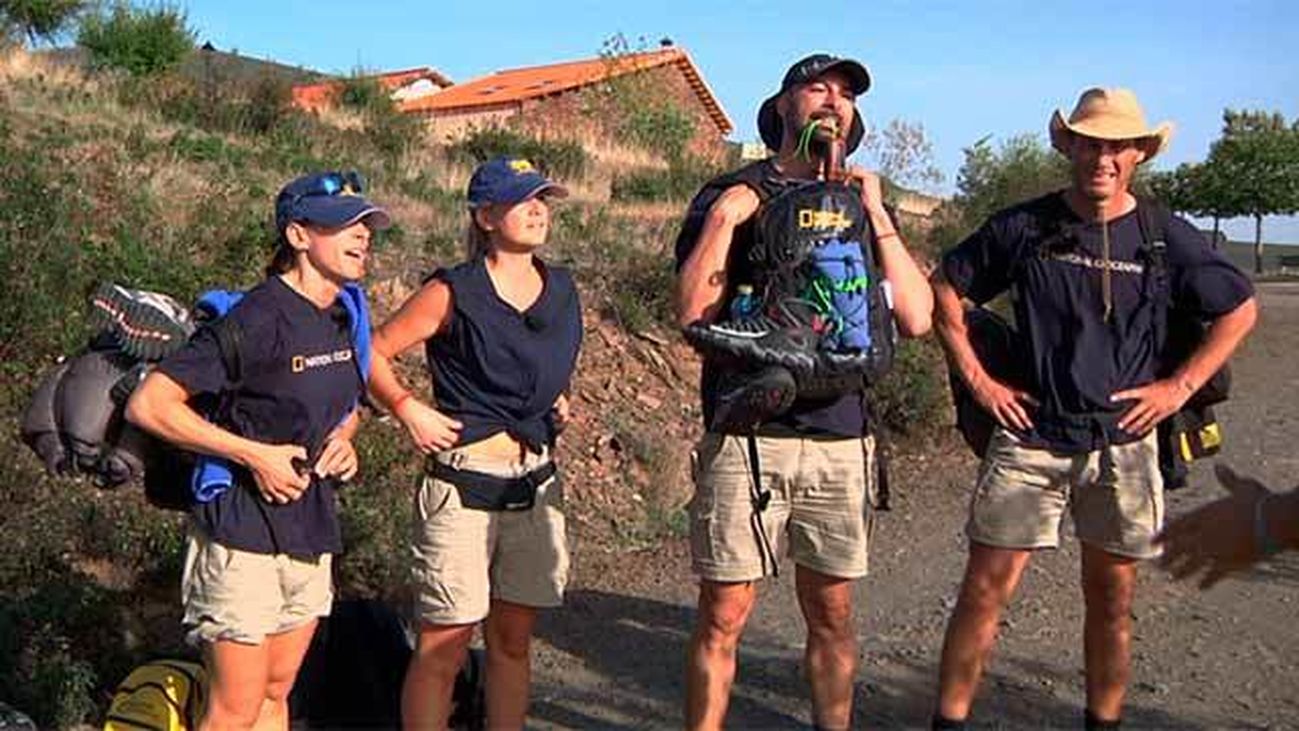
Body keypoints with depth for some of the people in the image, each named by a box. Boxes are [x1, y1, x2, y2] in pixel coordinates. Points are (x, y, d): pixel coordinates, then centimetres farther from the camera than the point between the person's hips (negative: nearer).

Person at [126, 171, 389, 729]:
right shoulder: (258, 319, -19)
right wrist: (255, 454, -20)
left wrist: (342, 439, 2)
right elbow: (147, 405, -21)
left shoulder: (344, 317, 6)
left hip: (312, 531, 8)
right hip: (245, 534, -8)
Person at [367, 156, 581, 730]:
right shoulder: (454, 292, -7)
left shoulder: (561, 289, 10)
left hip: (536, 485, 5)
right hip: (464, 488, -5)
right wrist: (408, 409, -13)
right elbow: (374, 350, -3)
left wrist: (558, 403, 11)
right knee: (444, 645, 0)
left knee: (513, 640, 13)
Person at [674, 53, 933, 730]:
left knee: (832, 615, 13)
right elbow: (694, 312, -6)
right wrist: (723, 220, -12)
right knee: (723, 615, 1)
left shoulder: (864, 207, 13)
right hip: (746, 437, -3)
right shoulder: (730, 196, 4)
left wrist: (877, 216, -2)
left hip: (841, 439, 3)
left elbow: (916, 318, 1)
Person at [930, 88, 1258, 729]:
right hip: (1029, 438, -1)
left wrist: (1178, 387, 3)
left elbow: (1240, 309, 13)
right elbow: (945, 290, 7)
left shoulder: (1166, 238, 2)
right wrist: (977, 379, 0)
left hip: (1122, 444, 2)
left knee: (1111, 600, 12)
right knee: (985, 590, -3)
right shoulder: (1023, 227, -1)